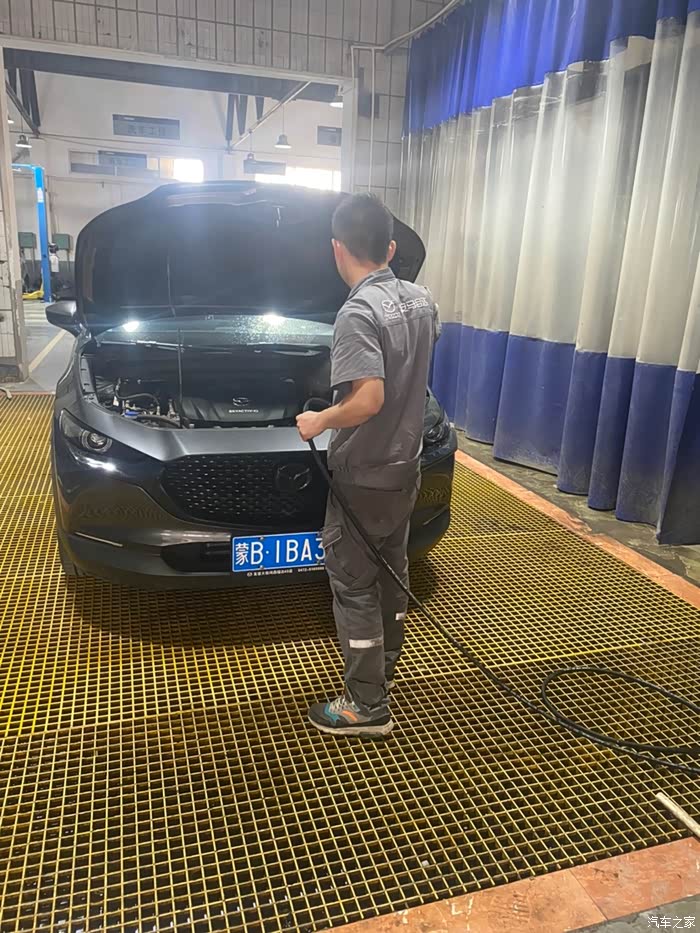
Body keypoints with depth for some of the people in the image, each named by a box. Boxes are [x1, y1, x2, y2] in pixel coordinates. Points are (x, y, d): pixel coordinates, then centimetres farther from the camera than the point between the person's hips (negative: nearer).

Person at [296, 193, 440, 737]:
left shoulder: (358, 313, -23)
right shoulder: (422, 300, 3)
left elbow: (368, 399, -32)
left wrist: (319, 421, -15)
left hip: (364, 477, -8)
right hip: (406, 466, 8)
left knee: (354, 585, 4)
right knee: (392, 571, 21)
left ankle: (368, 706, 16)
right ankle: (384, 669, 40)